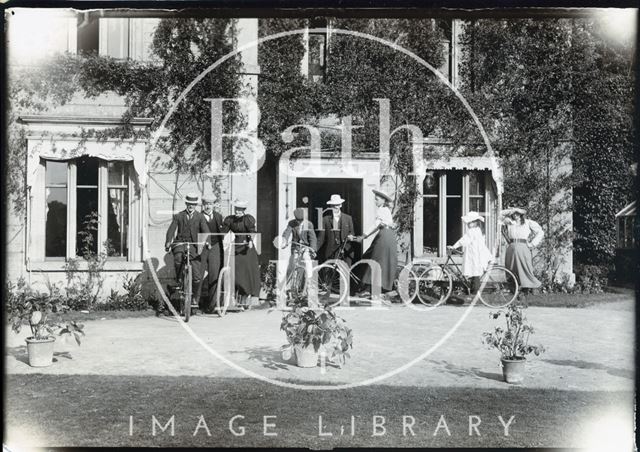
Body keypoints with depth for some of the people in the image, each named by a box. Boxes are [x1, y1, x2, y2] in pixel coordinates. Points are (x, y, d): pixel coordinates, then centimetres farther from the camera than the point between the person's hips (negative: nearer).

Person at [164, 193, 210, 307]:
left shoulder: (200, 217, 9)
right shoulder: (178, 216, 9)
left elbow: (205, 230, -5)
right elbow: (171, 230, -1)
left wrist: (207, 241, -26)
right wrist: (168, 242, -20)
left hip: (193, 246, 0)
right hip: (180, 243, 0)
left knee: (197, 276, -5)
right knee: (178, 258, -35)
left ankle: (195, 299, 13)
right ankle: (178, 280, -8)